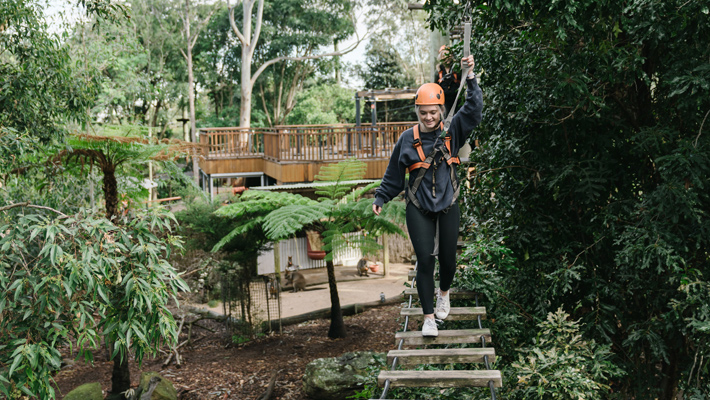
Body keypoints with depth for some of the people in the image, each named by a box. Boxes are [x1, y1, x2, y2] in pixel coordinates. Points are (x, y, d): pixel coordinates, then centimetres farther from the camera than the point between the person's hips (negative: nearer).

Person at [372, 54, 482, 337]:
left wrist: (470, 77, -14)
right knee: (425, 260, -7)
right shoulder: (407, 139, 0)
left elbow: (473, 110, -9)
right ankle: (429, 318, 2)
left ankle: (444, 293, 42)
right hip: (418, 210, -1)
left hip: (448, 208, 1)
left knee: (447, 258, 8)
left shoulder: (452, 133, 1)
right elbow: (394, 176, 7)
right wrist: (381, 198, -1)